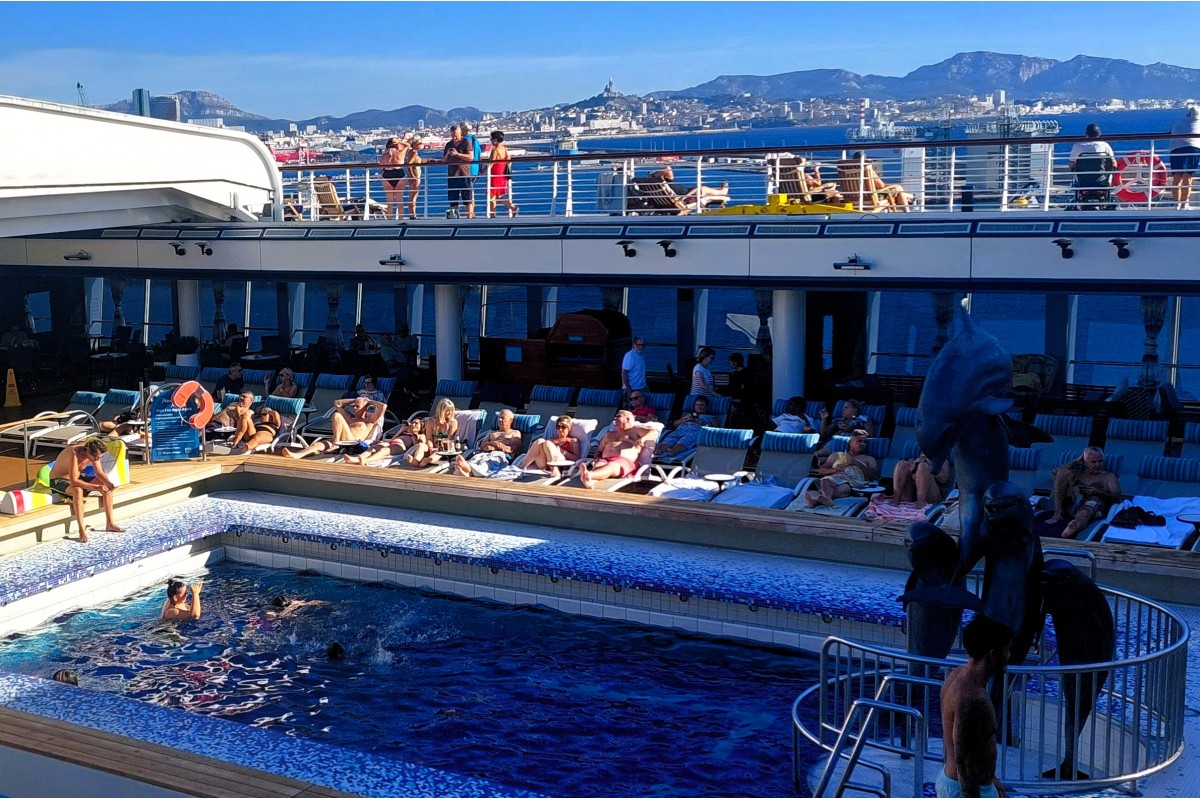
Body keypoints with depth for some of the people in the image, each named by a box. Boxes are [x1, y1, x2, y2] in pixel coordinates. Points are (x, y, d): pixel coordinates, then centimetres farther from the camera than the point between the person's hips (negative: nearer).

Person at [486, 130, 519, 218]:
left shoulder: (495, 151, -18)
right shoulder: (505, 149, 5)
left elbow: (490, 164, -19)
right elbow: (509, 162, 10)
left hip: (495, 176, -8)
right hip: (503, 176, 8)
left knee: (491, 196, 4)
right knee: (499, 196, 18)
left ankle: (492, 215, 8)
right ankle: (512, 207, 4)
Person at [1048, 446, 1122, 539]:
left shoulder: (1108, 476, 23)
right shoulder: (1078, 473, 29)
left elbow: (1117, 497, 7)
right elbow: (1057, 472, 13)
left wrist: (1097, 492, -7)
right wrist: (1077, 461, 16)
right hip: (1071, 505, 3)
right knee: (1065, 472, -13)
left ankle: (1077, 524, -75)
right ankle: (1058, 513, -26)